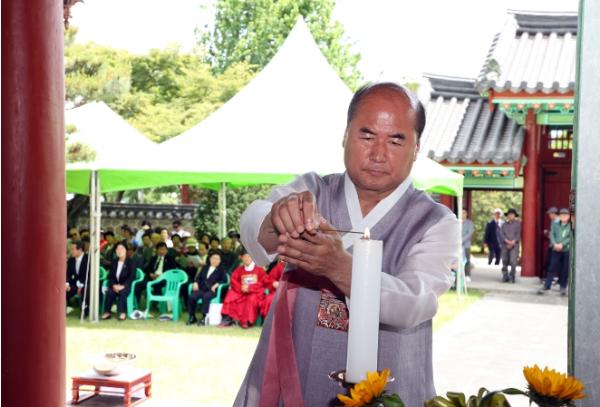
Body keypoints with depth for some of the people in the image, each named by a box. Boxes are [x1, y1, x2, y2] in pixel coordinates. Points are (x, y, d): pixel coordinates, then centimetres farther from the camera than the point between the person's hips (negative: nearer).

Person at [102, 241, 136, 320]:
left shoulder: (130, 262, -1)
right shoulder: (114, 262, 13)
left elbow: (131, 277, -8)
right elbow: (110, 276, 10)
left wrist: (123, 286, -21)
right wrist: (114, 285, -10)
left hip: (126, 286, -4)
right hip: (115, 285, 4)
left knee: (122, 292, -36)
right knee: (110, 292, -29)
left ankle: (122, 313, -35)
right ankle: (107, 312, -29)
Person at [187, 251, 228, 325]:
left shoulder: (221, 269, 16)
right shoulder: (205, 268, 27)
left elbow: (224, 280, 2)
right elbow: (198, 277, 23)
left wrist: (216, 284, -14)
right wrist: (195, 283, 2)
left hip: (212, 290, -4)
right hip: (201, 289, 4)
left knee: (206, 297, -38)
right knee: (192, 296, -25)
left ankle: (204, 317, -34)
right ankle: (192, 317, -14)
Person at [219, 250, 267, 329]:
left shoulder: (259, 269, 4)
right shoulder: (239, 269, 15)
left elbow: (263, 282, -7)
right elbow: (233, 280, 4)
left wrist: (250, 288, -17)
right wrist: (241, 288, -16)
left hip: (255, 292, -4)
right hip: (241, 292, 4)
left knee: (252, 299, -37)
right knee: (231, 295, -24)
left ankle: (247, 321, -34)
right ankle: (228, 318, -28)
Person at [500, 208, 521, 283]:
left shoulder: (518, 224, 6)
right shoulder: (504, 224, 14)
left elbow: (519, 234, -1)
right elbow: (501, 234, 4)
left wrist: (512, 242, -11)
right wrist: (507, 241, -11)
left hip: (514, 245, -3)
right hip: (505, 245, 3)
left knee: (513, 261, -15)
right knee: (505, 261, 2)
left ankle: (512, 276, -6)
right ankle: (505, 277, 10)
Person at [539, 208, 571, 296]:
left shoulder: (571, 226, 1)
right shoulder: (555, 224, 9)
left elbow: (570, 237, -6)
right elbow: (551, 234, 3)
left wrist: (562, 244, -15)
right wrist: (555, 244, -13)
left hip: (567, 250, -2)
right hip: (556, 249, 2)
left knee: (565, 270, 3)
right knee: (551, 268, 0)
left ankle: (563, 287, 14)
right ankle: (546, 286, 1)